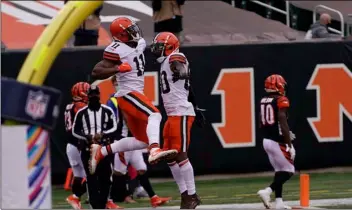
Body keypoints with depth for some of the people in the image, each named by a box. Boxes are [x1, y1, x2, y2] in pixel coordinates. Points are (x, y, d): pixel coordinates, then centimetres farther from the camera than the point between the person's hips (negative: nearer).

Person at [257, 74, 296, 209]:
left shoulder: (263, 101, 9)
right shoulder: (281, 101, -14)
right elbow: (283, 123, -20)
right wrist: (289, 145, -18)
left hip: (267, 141, 8)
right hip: (278, 142, -8)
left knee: (279, 171, 15)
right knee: (288, 172, 1)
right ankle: (267, 191, -16)